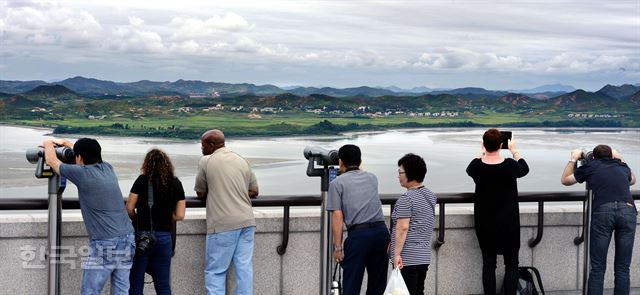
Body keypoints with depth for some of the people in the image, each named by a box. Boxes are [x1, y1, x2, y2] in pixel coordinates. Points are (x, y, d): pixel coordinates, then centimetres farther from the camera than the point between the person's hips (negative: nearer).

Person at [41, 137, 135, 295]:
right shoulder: (107, 168, 11)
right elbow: (90, 153, 33)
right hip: (127, 241, 7)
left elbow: (51, 161, 11)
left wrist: (48, 144, 30)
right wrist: (64, 142, 42)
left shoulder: (82, 173, -6)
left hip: (104, 245, -6)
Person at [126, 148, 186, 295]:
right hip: (164, 237, 3)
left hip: (141, 235, -2)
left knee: (136, 283, 7)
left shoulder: (142, 180, -4)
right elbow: (179, 215, 3)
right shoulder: (176, 184, 3)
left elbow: (129, 209, -4)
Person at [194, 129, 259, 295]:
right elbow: (254, 192, 17)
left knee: (215, 271, 1)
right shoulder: (242, 161, 14)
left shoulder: (206, 161, -1)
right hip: (246, 222, 5)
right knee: (245, 268, 6)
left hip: (223, 225, -5)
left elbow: (200, 194, 6)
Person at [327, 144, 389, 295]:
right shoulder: (372, 178, 20)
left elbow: (337, 216, -4)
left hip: (358, 233, -4)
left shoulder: (337, 183, 5)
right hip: (381, 230, 5)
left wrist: (337, 247, -2)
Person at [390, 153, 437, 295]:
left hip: (408, 258, -9)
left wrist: (397, 253, -20)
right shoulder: (430, 196, 12)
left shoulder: (406, 198, -14)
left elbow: (403, 228, -20)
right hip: (425, 256, 9)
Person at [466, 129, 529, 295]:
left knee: (488, 263, 9)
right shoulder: (510, 165, -14)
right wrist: (514, 150, 22)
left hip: (484, 224, 2)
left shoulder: (477, 166, -10)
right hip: (508, 223, -2)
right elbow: (525, 168, 10)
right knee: (511, 264, 7)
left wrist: (483, 152, 26)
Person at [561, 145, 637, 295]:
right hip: (628, 210, 2)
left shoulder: (590, 166, 19)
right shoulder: (621, 166, 27)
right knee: (623, 267, 7)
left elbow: (565, 180, 32)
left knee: (597, 267, 1)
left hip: (603, 211, -2)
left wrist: (573, 159, 42)